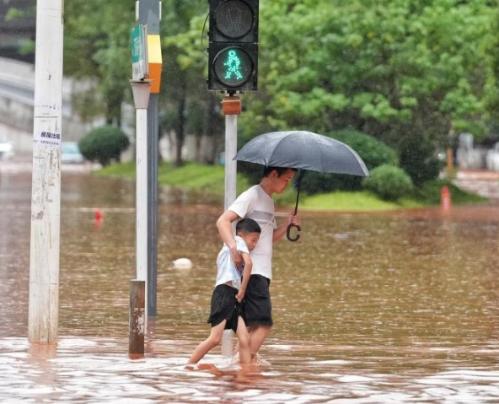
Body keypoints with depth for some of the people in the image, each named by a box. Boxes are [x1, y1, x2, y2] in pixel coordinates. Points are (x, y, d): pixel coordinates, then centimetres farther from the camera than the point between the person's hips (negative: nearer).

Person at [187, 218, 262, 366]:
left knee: (245, 339, -6)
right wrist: (242, 290, -8)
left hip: (234, 299, 10)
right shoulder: (238, 240, 3)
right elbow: (248, 263, -11)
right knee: (215, 338, -15)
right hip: (224, 294, -10)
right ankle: (188, 366, -8)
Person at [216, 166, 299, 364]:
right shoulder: (252, 196, -7)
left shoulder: (268, 200, 21)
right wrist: (233, 246, -32)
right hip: (251, 271, -9)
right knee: (263, 323, -16)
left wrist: (287, 224, 8)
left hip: (263, 272, 9)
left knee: (253, 325, 8)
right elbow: (223, 221, -17)